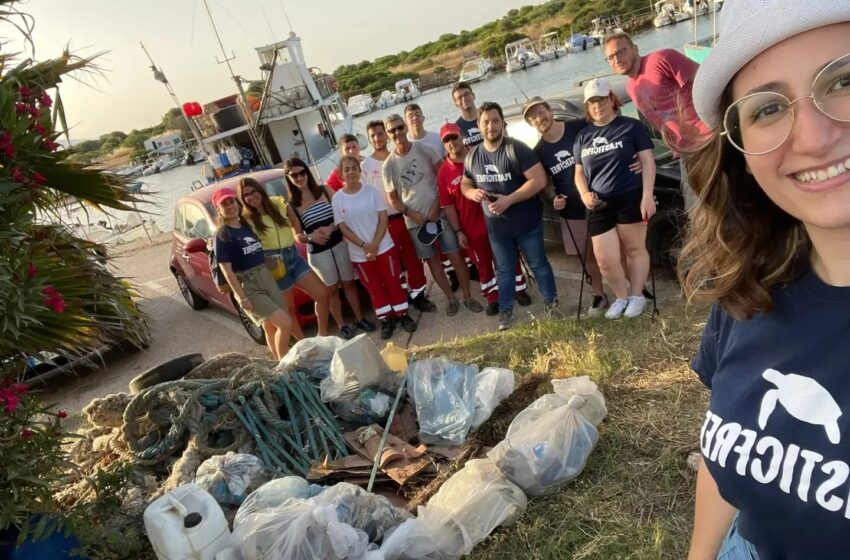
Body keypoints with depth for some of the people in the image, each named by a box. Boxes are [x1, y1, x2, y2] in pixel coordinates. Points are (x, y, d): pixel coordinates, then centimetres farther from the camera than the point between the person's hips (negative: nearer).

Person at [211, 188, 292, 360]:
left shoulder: (247, 224, 11)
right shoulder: (222, 235, -10)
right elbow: (226, 270, -14)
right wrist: (241, 297, -18)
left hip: (267, 277, 6)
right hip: (248, 287, -6)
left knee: (271, 327, 12)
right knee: (285, 323, -13)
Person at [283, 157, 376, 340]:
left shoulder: (325, 191, -1)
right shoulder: (291, 206, -4)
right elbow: (298, 236, -2)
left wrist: (331, 228, -19)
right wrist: (311, 237, -23)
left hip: (340, 244, 2)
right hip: (318, 253, -1)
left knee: (349, 283, 12)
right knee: (332, 289, 9)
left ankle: (359, 319, 27)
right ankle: (342, 326, 22)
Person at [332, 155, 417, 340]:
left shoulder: (371, 191, -5)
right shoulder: (337, 199, -4)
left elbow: (383, 220, -6)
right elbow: (343, 228, -5)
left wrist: (375, 244, -16)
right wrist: (364, 246, -16)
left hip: (384, 247, 0)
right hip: (359, 254, 1)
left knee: (393, 282, 7)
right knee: (374, 288, 9)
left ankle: (403, 315, 20)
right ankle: (386, 320, 20)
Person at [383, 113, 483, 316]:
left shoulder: (424, 149, -3)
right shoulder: (388, 165, -1)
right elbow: (392, 198, 5)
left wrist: (437, 204, -10)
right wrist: (410, 212, -10)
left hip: (440, 213, -1)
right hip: (415, 220, 1)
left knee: (455, 256, 0)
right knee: (432, 260, 9)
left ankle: (468, 297, 16)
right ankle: (451, 299, 23)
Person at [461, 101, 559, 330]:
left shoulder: (517, 149, -15)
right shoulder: (472, 156, 2)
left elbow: (539, 180, -21)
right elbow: (465, 184, 14)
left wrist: (509, 199, -27)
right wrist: (473, 193, -11)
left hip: (527, 222, -4)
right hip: (496, 226, 4)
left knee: (538, 264, 12)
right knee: (504, 269, 17)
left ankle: (552, 302, 32)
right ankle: (506, 310, 31)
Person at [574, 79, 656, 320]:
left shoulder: (631, 126, 2)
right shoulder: (583, 136, 14)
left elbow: (648, 161, -2)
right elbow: (579, 172, 19)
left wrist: (647, 195, -12)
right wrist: (584, 194, -2)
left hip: (631, 199, -3)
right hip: (599, 206, 4)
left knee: (635, 249, 6)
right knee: (605, 260, 1)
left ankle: (637, 296, 23)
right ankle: (622, 297, 23)